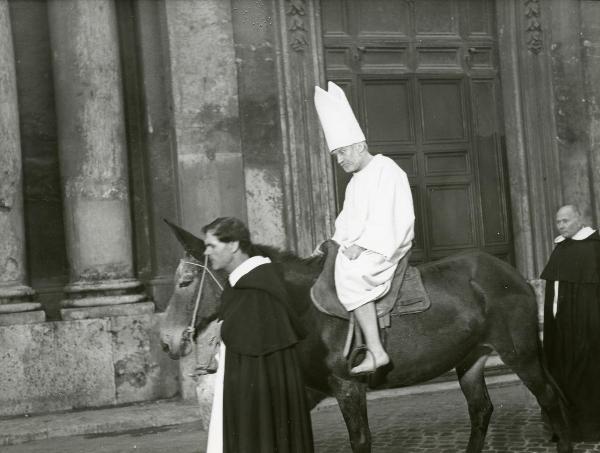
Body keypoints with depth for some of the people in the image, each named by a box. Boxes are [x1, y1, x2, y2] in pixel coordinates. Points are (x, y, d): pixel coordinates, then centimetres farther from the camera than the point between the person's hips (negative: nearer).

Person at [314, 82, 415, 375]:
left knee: (349, 274, -32)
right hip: (359, 248, 10)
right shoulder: (356, 181, 20)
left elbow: (387, 219, -18)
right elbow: (347, 221, 20)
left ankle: (376, 351, -35)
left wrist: (361, 246, -23)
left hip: (387, 248, -10)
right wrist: (335, 243, 3)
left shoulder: (386, 170, -9)